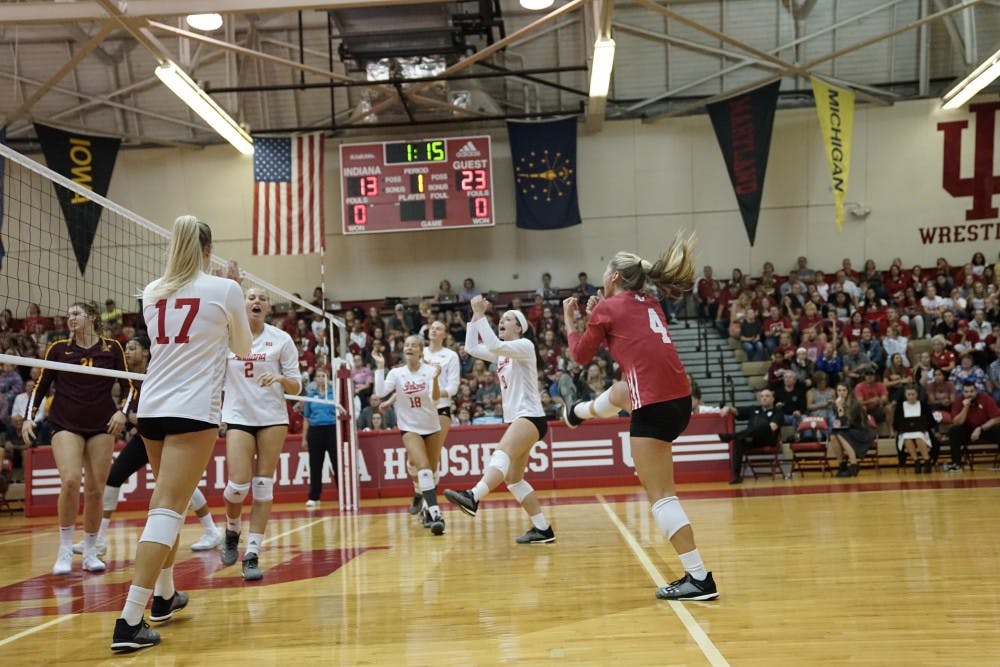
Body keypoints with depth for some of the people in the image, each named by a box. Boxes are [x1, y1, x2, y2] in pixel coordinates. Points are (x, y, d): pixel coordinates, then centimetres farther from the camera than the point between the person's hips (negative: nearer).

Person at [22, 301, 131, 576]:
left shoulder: (112, 348, 4)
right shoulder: (58, 349, 6)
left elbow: (127, 386, 6)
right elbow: (40, 386, 10)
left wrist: (122, 411, -10)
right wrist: (29, 417, -2)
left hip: (101, 427, 1)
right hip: (66, 425, -1)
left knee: (95, 490, -2)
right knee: (70, 481, -21)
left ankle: (90, 552, 13)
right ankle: (64, 551, -7)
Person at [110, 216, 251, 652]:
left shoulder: (152, 293, 9)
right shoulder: (224, 289, -4)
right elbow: (242, 348, 12)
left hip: (151, 408, 6)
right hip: (193, 411, -6)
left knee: (169, 502, 22)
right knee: (167, 509, -10)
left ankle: (164, 595, 33)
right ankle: (129, 621, -17)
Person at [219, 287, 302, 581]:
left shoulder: (281, 339, 1)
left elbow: (296, 387, 2)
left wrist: (281, 378, -18)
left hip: (273, 418, 0)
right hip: (238, 416, 0)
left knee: (263, 485, -2)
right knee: (238, 484, -12)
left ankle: (252, 554, 3)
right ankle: (232, 530, 20)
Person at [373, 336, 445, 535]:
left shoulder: (429, 370, -8)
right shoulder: (396, 373, -4)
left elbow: (435, 397, -22)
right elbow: (380, 393, -17)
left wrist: (435, 378, -39)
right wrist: (380, 367, -20)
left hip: (432, 427, 1)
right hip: (410, 428, -1)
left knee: (431, 472, 11)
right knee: (423, 467, -21)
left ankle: (427, 510, 33)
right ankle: (435, 514, -28)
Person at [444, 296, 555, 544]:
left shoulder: (525, 346, -5)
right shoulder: (502, 353, 20)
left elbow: (494, 345, -22)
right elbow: (472, 347, 15)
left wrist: (481, 316, -20)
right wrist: (475, 316, 7)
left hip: (530, 416, -10)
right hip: (516, 418, 10)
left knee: (503, 453, -34)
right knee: (514, 479, 7)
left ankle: (473, 497, -58)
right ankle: (543, 528, 11)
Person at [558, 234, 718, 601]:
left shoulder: (609, 306, -3)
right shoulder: (649, 304, 16)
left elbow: (581, 354, 10)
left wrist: (570, 320, 24)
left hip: (655, 407, -9)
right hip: (680, 397, 9)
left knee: (661, 496, -4)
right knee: (619, 393, 38)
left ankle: (699, 579, -6)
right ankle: (578, 412, 71)